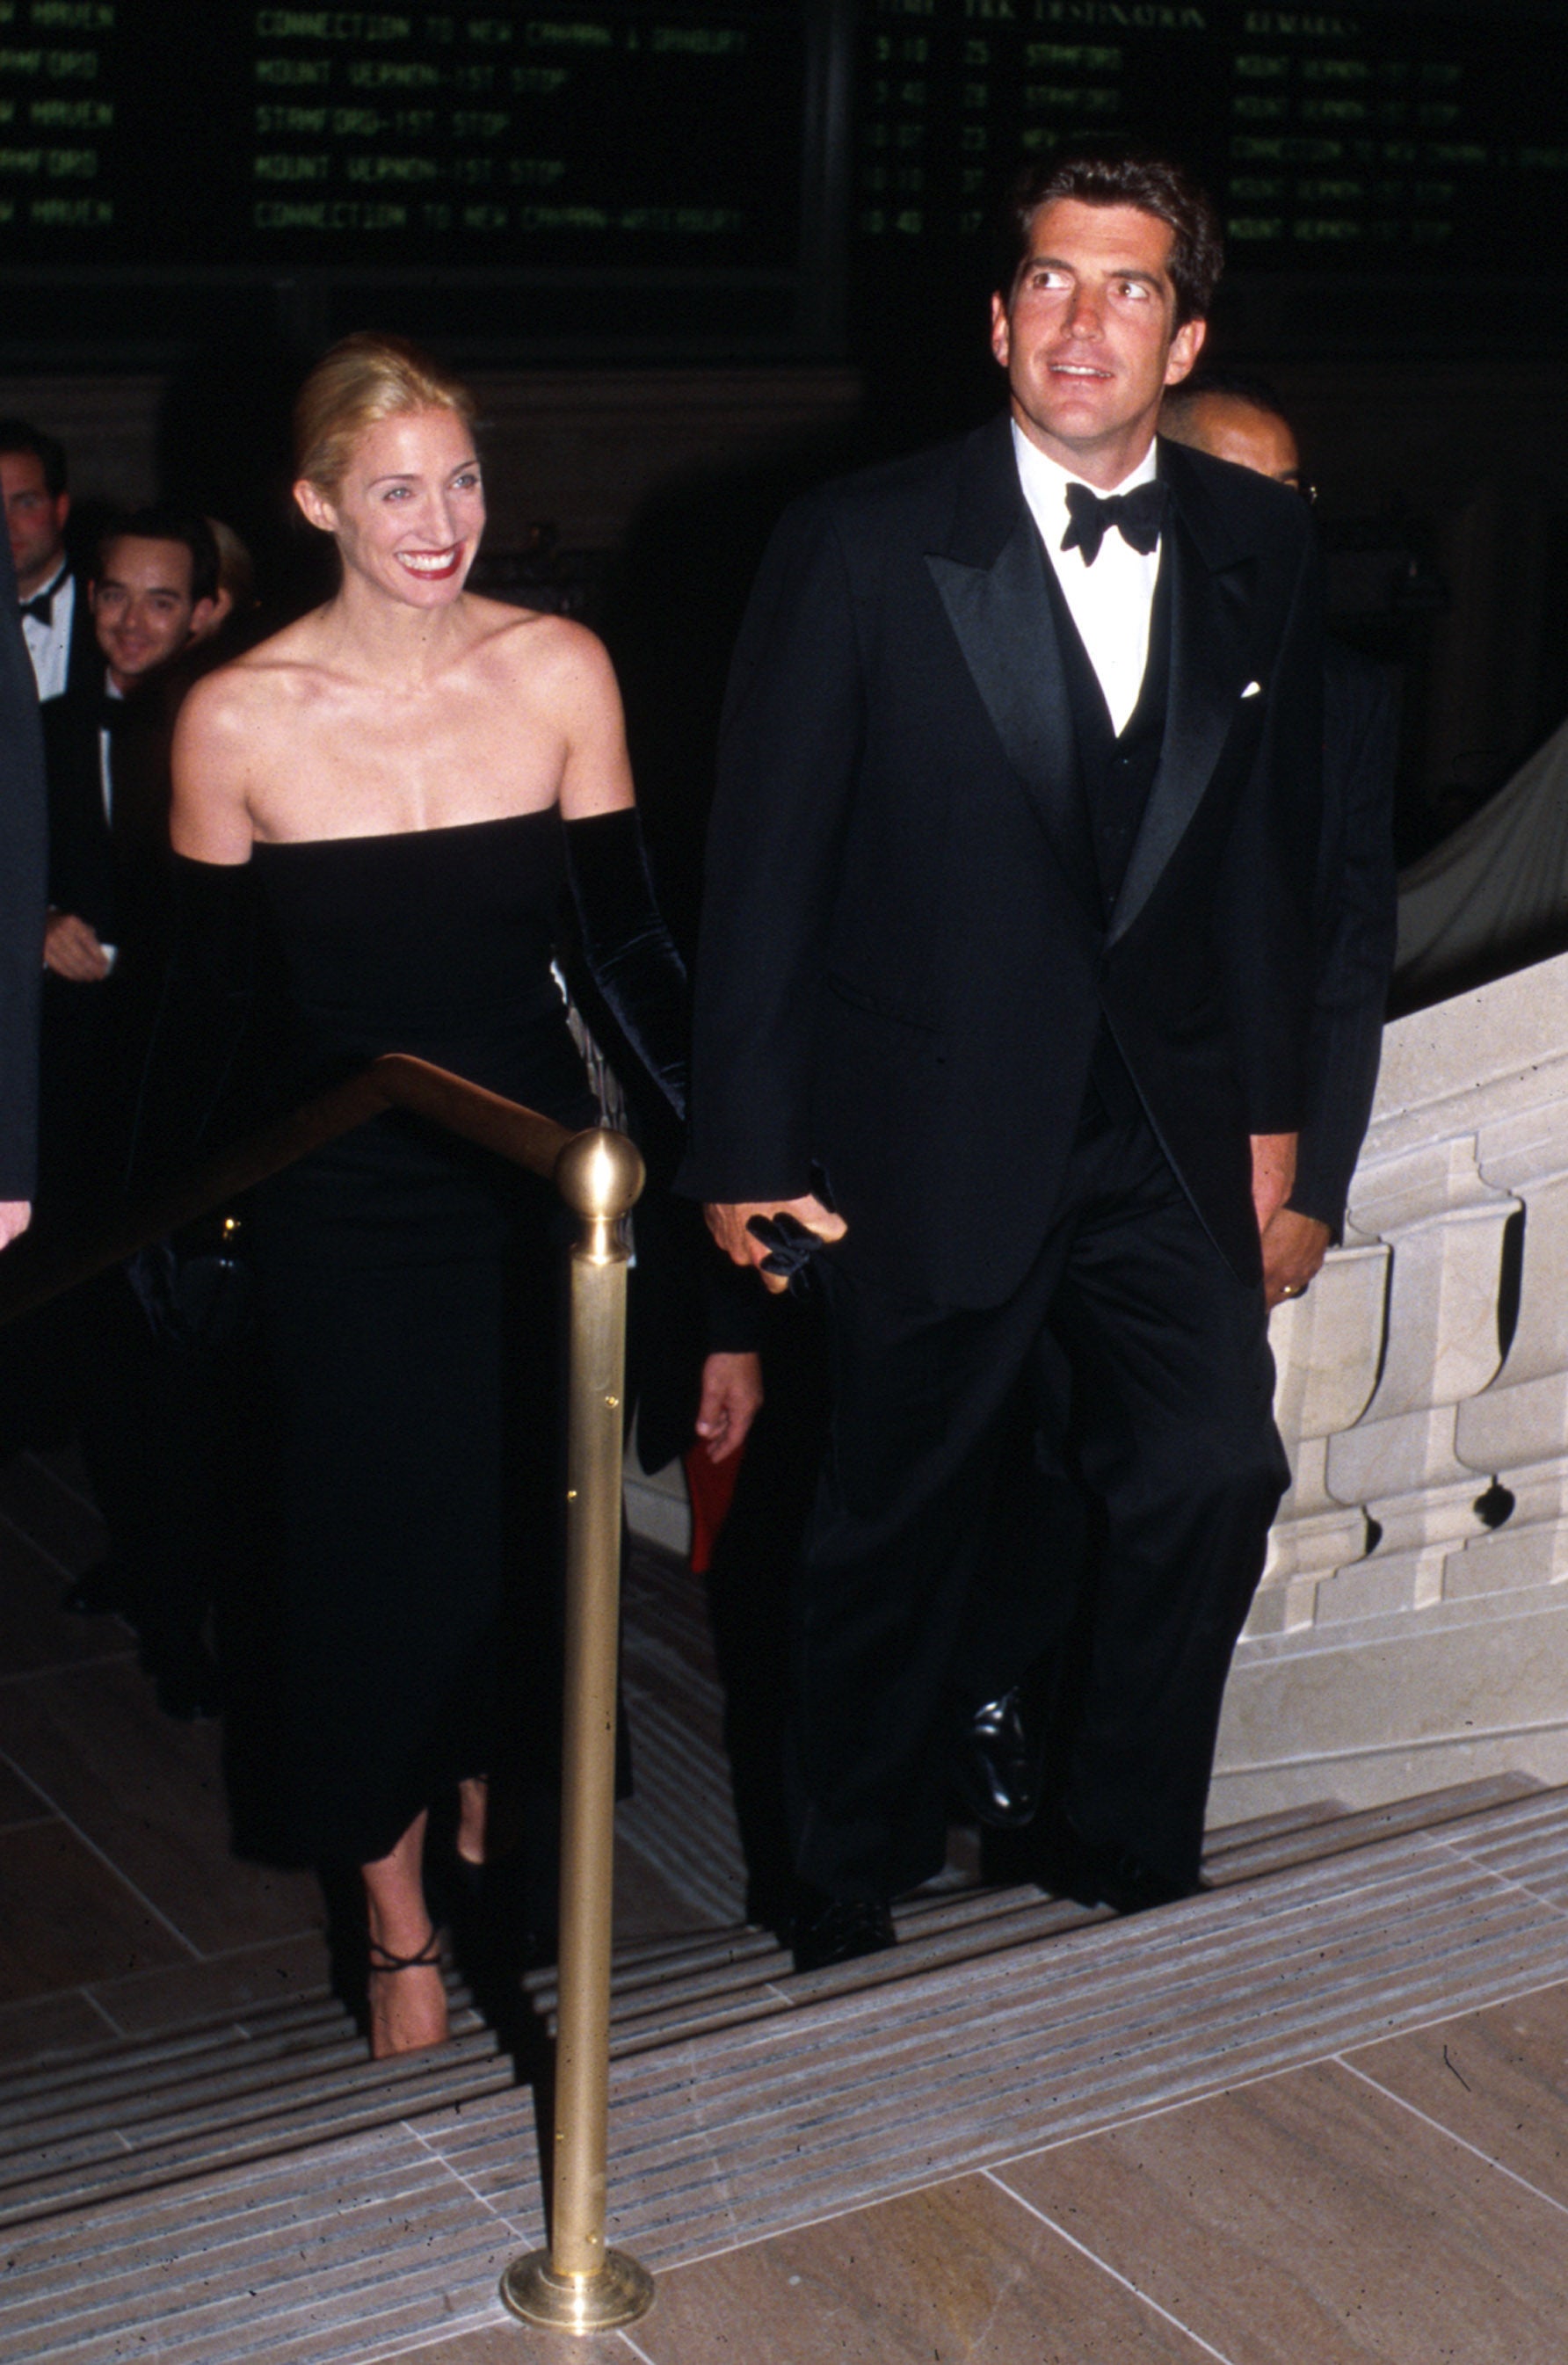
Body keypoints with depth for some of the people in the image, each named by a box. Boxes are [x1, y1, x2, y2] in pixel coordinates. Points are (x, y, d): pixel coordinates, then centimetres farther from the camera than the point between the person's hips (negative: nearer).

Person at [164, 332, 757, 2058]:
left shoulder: (560, 672, -6)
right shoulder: (239, 719, -10)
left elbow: (627, 940, -2)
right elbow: (204, 992, -1)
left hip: (540, 1171, 2)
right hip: (343, 1202, -1)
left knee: (527, 1525, 13)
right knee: (379, 1543, 7)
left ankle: (489, 1805, 40)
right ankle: (399, 1929, 26)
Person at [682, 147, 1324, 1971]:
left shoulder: (1256, 550, 4)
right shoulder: (862, 545, -8)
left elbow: (1266, 841, 12)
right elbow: (761, 862, -7)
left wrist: (1269, 1101, 13)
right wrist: (749, 1146, -7)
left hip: (1164, 1120, 3)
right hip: (938, 1120, -3)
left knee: (1217, 1467, -11)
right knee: (899, 1527, 9)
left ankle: (1125, 1854, 13)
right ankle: (850, 1905, 30)